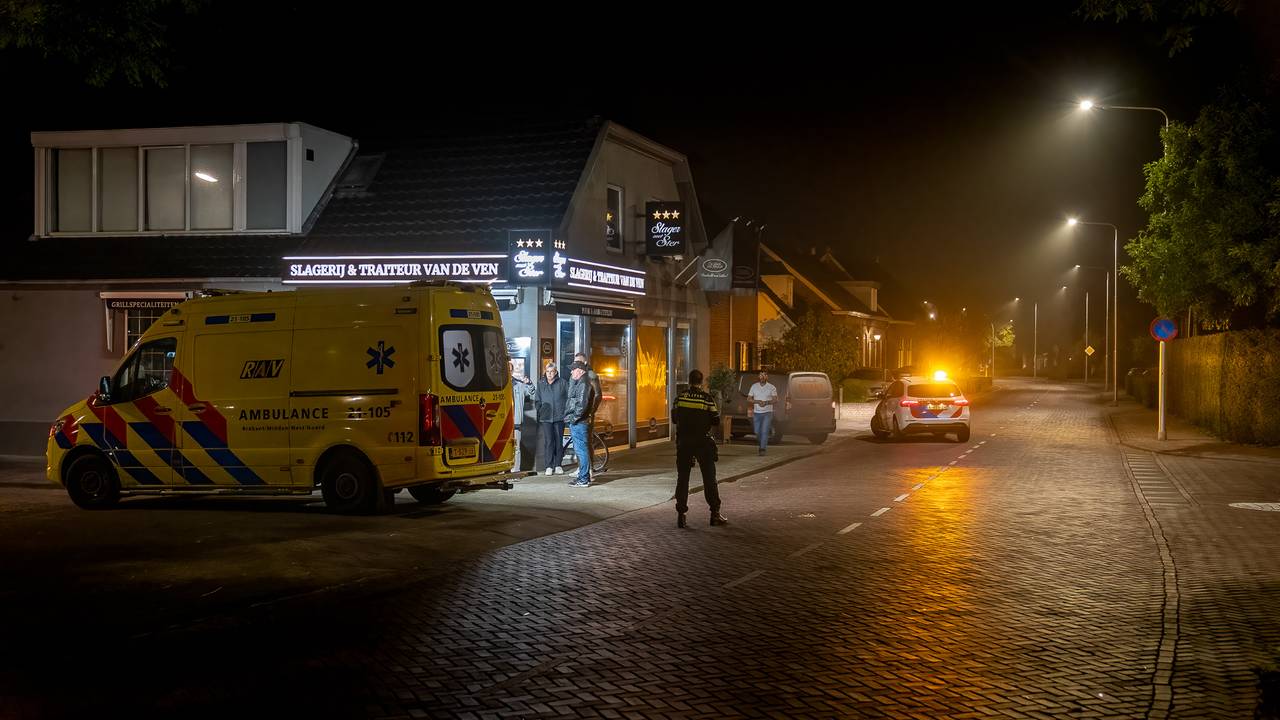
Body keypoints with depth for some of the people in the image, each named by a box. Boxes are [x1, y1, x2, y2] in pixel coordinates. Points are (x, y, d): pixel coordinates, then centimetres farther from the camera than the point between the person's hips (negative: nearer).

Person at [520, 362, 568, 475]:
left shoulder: (563, 383, 5)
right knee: (548, 442, -4)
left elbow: (569, 398, 6)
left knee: (559, 441, 5)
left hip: (559, 417, 0)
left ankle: (558, 465, 14)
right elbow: (537, 400, 14)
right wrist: (539, 410, 2)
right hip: (546, 418, 0)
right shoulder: (541, 384, 10)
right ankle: (549, 466, 2)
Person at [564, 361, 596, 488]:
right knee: (580, 450, 15)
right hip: (575, 423, 11)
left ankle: (583, 479, -8)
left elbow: (582, 404, -22)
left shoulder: (583, 384, -14)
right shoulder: (578, 383, 20)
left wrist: (574, 418, -18)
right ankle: (583, 476, 22)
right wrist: (570, 418, 18)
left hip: (579, 423, -11)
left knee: (581, 450, -9)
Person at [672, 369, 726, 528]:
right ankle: (715, 513, 6)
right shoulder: (707, 399, -8)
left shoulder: (680, 398, -1)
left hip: (683, 442, 2)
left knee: (682, 478, 8)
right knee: (709, 478, 6)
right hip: (703, 442, -2)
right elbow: (716, 421, -6)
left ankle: (681, 515, 5)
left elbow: (674, 418, 7)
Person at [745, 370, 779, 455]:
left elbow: (775, 400, -4)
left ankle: (763, 449, -11)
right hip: (756, 413, 3)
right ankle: (764, 445, 32)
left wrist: (766, 402, -20)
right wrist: (757, 401, -14)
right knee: (757, 432, 9)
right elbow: (749, 398, 4)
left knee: (764, 431, -14)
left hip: (767, 413, -3)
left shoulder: (771, 387, -1)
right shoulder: (754, 386, 5)